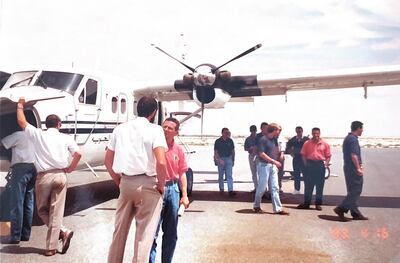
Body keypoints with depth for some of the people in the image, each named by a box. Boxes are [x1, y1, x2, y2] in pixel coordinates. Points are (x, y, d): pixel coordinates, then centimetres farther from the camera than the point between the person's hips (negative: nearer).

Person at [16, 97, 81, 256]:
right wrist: (70, 168, 7)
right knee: (56, 212, 5)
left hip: (44, 176, -1)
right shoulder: (65, 138, 5)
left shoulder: (38, 134, 5)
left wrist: (20, 105, 30)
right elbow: (78, 154, -6)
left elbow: (21, 121, 16)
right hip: (60, 176, 1)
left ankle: (63, 232, 0)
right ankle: (51, 247, 6)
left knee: (42, 210, 16)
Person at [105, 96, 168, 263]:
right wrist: (161, 185, -5)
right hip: (147, 184, -5)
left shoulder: (120, 128, 8)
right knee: (144, 233, 4)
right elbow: (161, 162, -19)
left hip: (125, 183, 5)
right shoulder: (155, 129, -8)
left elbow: (107, 160, 10)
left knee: (120, 229, 18)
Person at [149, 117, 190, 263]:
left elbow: (182, 173, 10)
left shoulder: (178, 150, 6)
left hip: (173, 189, 5)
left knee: (171, 233, 15)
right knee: (152, 231, -4)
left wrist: (184, 195, 7)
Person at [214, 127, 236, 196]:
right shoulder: (218, 141, -3)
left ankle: (230, 190, -14)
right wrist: (219, 159, -15)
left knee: (229, 175, -7)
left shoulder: (230, 141, 6)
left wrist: (233, 160, 10)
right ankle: (221, 189, 22)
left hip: (228, 158, 1)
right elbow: (215, 152, -4)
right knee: (221, 175, 8)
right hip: (221, 159, -1)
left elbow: (233, 151, 13)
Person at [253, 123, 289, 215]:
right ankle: (256, 206, 19)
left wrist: (276, 165, 15)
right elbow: (261, 154, -18)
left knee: (275, 188, 5)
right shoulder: (263, 139, -12)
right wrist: (274, 161, -17)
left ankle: (277, 208, 7)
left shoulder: (272, 140, 13)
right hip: (264, 165, -8)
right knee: (262, 187, 2)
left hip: (273, 166, 8)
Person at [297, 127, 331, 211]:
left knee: (319, 186, 5)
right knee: (308, 185, 6)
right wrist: (305, 163, -4)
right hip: (309, 164, 1)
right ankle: (306, 203, 16)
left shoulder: (325, 144, 3)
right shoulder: (307, 143, 5)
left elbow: (328, 156, 4)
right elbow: (303, 154, 7)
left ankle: (318, 204, 14)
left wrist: (326, 164, -8)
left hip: (320, 165, 0)